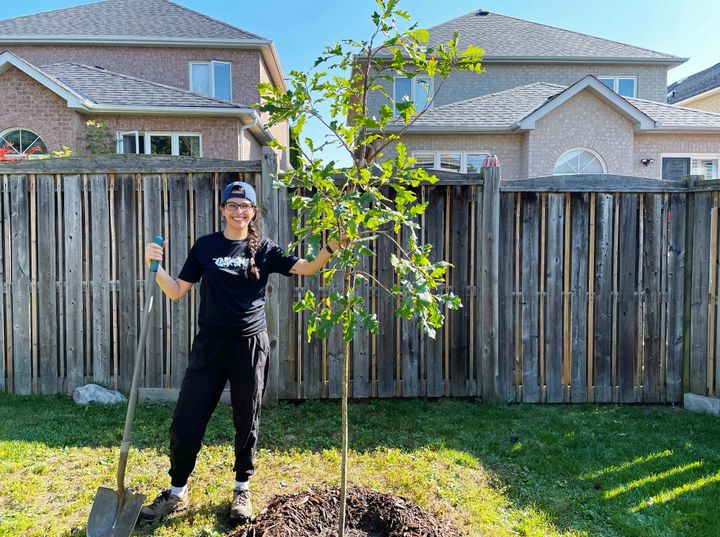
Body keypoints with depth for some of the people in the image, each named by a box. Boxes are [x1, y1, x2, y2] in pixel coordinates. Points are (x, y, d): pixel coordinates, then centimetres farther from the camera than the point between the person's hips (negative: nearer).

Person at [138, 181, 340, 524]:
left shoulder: (264, 249, 2)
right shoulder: (205, 246, 3)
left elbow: (307, 268, -6)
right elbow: (177, 291, 4)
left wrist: (333, 246, -21)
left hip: (250, 345, 0)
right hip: (210, 344, 1)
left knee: (247, 420, 10)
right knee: (186, 420, 3)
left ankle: (242, 490, 30)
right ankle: (176, 493, 24)